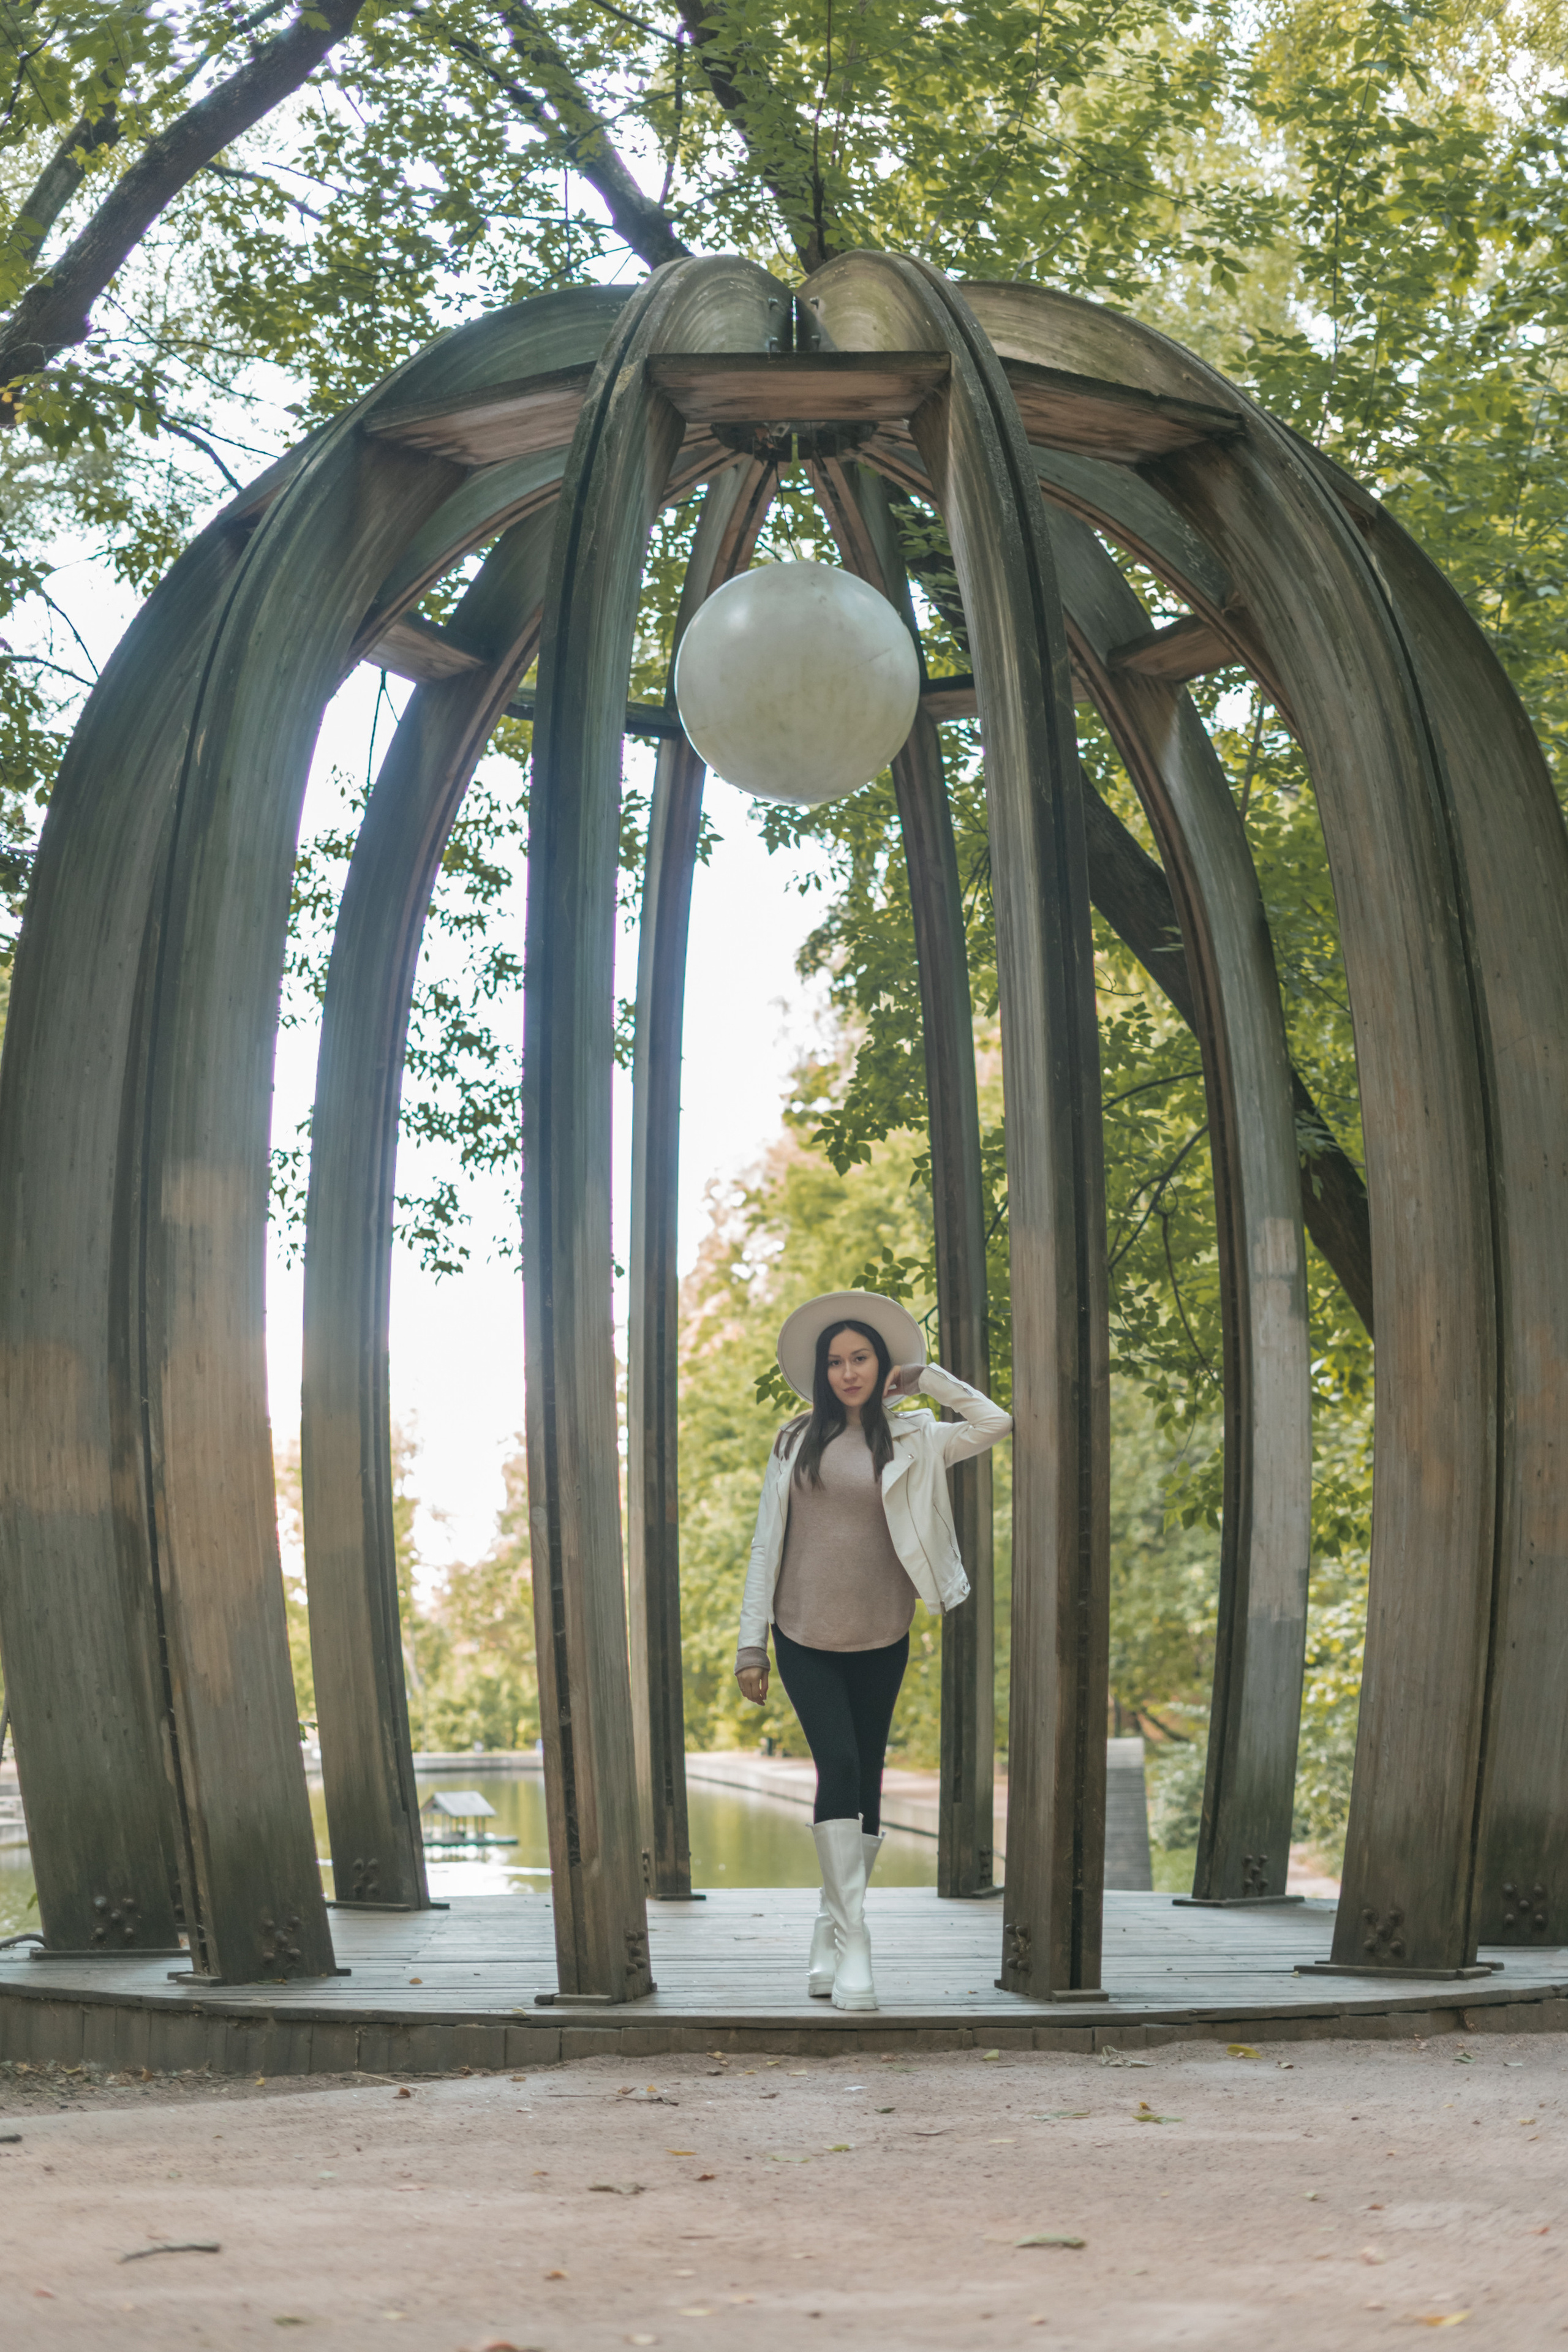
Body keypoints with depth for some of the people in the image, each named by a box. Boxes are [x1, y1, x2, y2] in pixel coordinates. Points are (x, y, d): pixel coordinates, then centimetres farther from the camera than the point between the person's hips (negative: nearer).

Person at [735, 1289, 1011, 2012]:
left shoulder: (910, 1441, 6)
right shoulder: (796, 1441, 5)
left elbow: (995, 1424, -3)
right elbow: (766, 1543, 5)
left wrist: (924, 1376, 1)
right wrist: (751, 1642, 0)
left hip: (879, 1640, 2)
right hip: (804, 1636, -2)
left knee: (864, 1784, 5)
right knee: (838, 1768, -15)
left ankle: (828, 1938, 17)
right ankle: (852, 1942, -15)